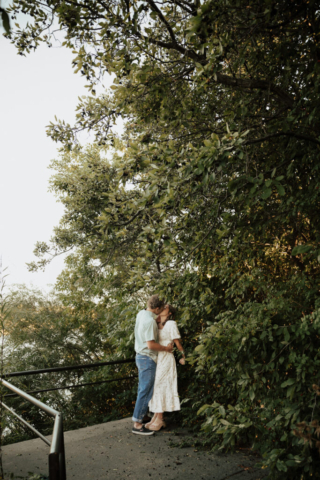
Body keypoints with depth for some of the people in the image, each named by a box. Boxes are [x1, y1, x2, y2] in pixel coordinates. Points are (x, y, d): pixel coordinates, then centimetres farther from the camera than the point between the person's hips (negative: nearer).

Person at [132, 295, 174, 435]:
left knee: (142, 390, 17)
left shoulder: (141, 314, 4)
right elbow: (151, 345, -25)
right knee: (145, 391, -1)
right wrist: (166, 348, -12)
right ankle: (137, 424, 6)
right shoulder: (150, 321, -24)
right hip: (148, 359, -10)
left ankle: (138, 420, 27)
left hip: (141, 356, 10)